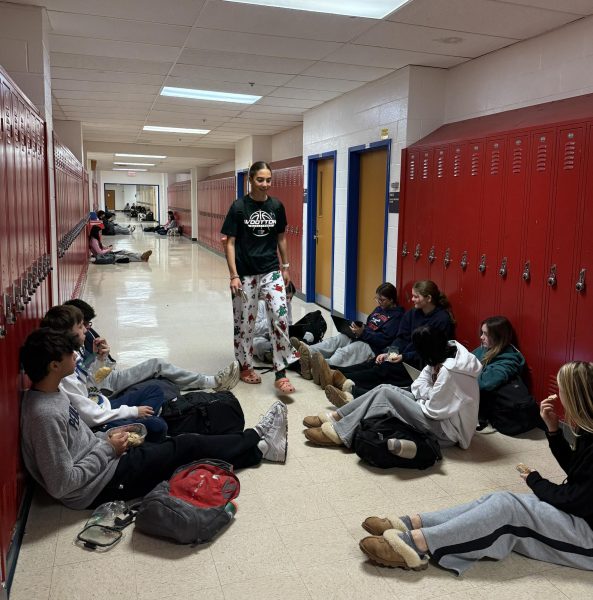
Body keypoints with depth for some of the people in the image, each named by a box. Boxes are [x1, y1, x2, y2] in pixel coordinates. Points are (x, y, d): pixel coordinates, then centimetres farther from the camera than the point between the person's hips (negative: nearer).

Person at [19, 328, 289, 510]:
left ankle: (257, 447, 22)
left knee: (183, 443, 9)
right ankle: (257, 439, 19)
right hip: (101, 486, -9)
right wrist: (108, 449, -19)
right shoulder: (45, 414, -29)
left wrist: (107, 440, 0)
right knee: (188, 446, -1)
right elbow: (61, 485, -27)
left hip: (105, 461, 9)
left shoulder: (52, 393, 1)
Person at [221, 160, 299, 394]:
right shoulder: (239, 206, -8)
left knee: (280, 316, -10)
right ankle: (245, 366, 29)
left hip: (271, 271, 2)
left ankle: (281, 373, -3)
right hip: (245, 274, -2)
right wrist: (233, 275, -12)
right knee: (244, 321, 8)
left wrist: (285, 266, 13)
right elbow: (229, 243, -7)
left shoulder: (277, 206, 2)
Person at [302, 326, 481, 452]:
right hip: (441, 412, 9)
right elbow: (420, 385, 3)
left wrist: (422, 399, -5)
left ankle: (339, 433, -14)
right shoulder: (449, 350, -2)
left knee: (385, 395, -18)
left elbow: (433, 410, -23)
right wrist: (429, 394, -16)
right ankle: (336, 417, 0)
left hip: (446, 430, -9)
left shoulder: (448, 371, -30)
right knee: (385, 388, -1)